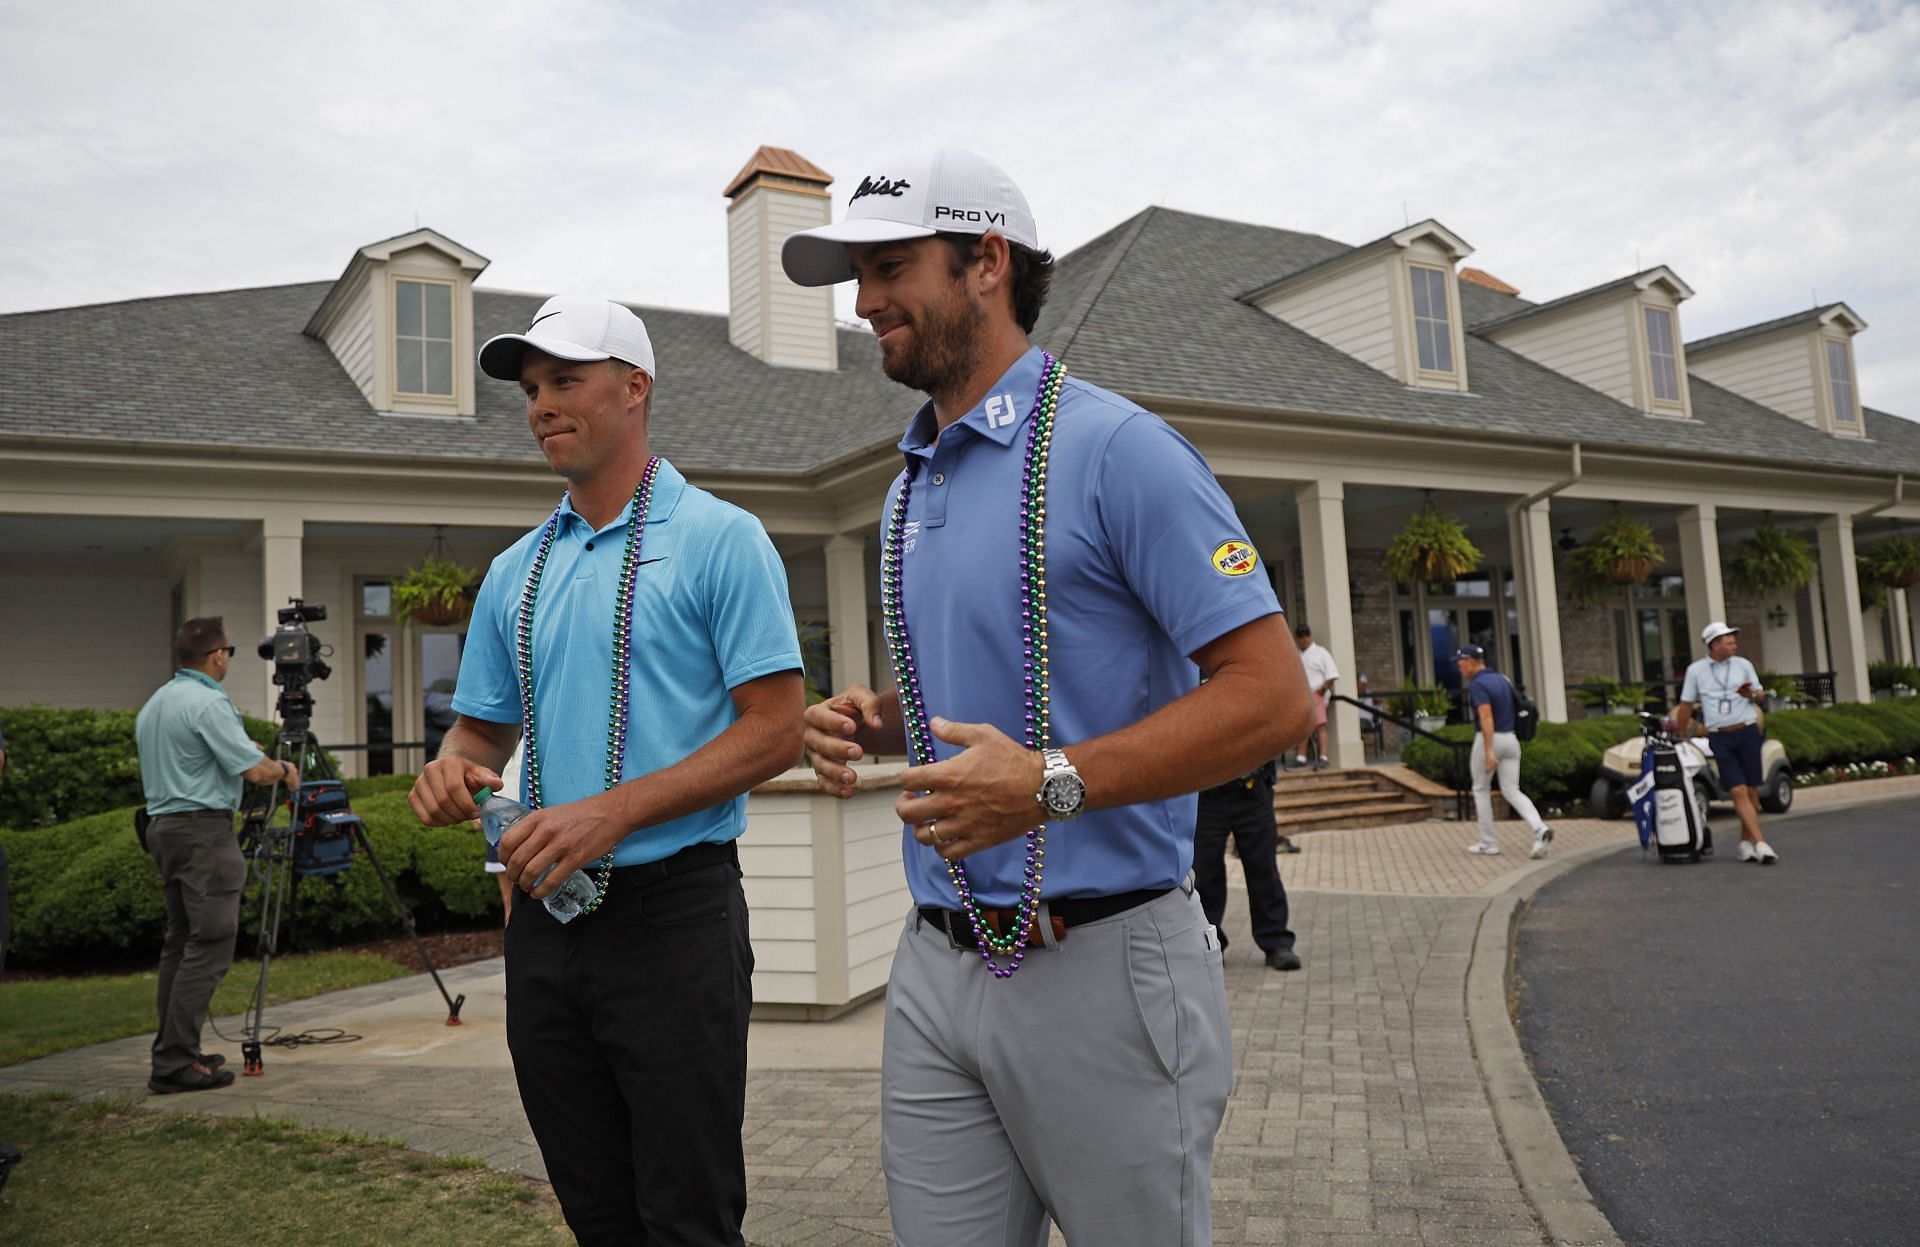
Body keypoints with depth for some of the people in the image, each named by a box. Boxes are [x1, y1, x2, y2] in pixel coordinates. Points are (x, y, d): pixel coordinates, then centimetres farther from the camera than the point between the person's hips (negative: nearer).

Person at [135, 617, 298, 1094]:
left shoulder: (152, 705, 16)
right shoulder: (209, 703, -15)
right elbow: (254, 769, -19)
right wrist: (283, 769, 2)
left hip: (163, 825, 10)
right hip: (203, 829, -10)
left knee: (180, 940, 14)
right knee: (210, 944, -9)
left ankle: (173, 1049, 17)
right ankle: (175, 1063, -12)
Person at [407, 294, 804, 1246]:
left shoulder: (719, 540, -5)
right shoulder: (516, 571, 14)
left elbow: (775, 732, -12)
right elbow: (485, 727, 19)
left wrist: (613, 811, -20)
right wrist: (451, 768, -5)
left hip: (674, 910, -6)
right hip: (544, 916, 6)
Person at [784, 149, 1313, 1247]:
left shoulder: (1116, 448, -11)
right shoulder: (913, 485, 14)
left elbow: (1272, 694, -16)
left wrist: (1052, 782, -25)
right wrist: (876, 722, 3)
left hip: (1104, 969, -7)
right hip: (938, 969, 7)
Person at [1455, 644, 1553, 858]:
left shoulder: (1477, 684, -14)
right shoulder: (1502, 679, 13)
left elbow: (1486, 717, -25)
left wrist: (1488, 751, -31)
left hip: (1489, 741, -7)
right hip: (1510, 740, 7)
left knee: (1481, 790, 11)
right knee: (1512, 791, 5)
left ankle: (1489, 843, 14)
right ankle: (1540, 829, -18)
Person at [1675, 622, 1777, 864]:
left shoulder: (1743, 665, 8)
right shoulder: (1695, 670, 4)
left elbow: (1761, 696, 14)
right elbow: (1686, 705, 10)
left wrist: (1752, 694, -10)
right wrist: (1682, 737, 12)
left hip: (1747, 732, 2)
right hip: (1720, 737, -2)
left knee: (1751, 790, 4)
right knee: (1738, 791, -11)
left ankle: (1746, 843, 18)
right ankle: (1761, 844, -14)